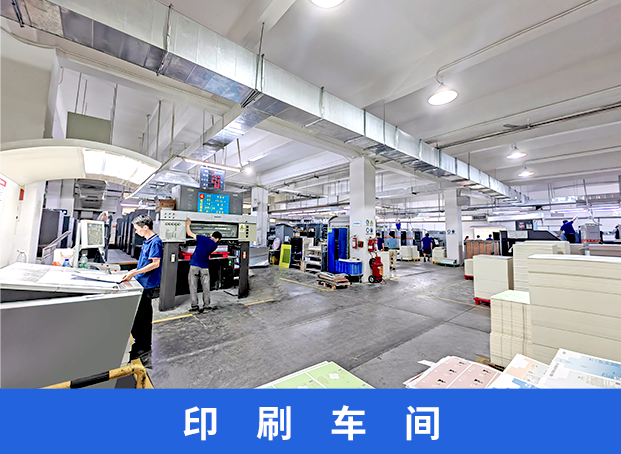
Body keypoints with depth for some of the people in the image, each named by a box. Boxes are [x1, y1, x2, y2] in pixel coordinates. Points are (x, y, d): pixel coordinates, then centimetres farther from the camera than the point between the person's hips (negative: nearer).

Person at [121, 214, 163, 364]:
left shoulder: (155, 242, -19)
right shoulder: (147, 241, 12)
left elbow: (155, 264, -24)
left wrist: (135, 272, -22)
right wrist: (134, 272, 17)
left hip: (148, 285, -10)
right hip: (142, 283, 10)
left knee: (143, 317, 0)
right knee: (138, 315, 20)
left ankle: (144, 349, 14)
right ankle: (140, 343, 36)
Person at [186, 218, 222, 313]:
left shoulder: (202, 238, -2)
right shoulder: (215, 246, 3)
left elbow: (189, 233, 5)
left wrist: (188, 224, 21)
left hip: (194, 265, -1)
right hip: (204, 267, 1)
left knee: (193, 286, 7)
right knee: (206, 287, 11)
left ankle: (194, 306, 11)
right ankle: (206, 304, 20)